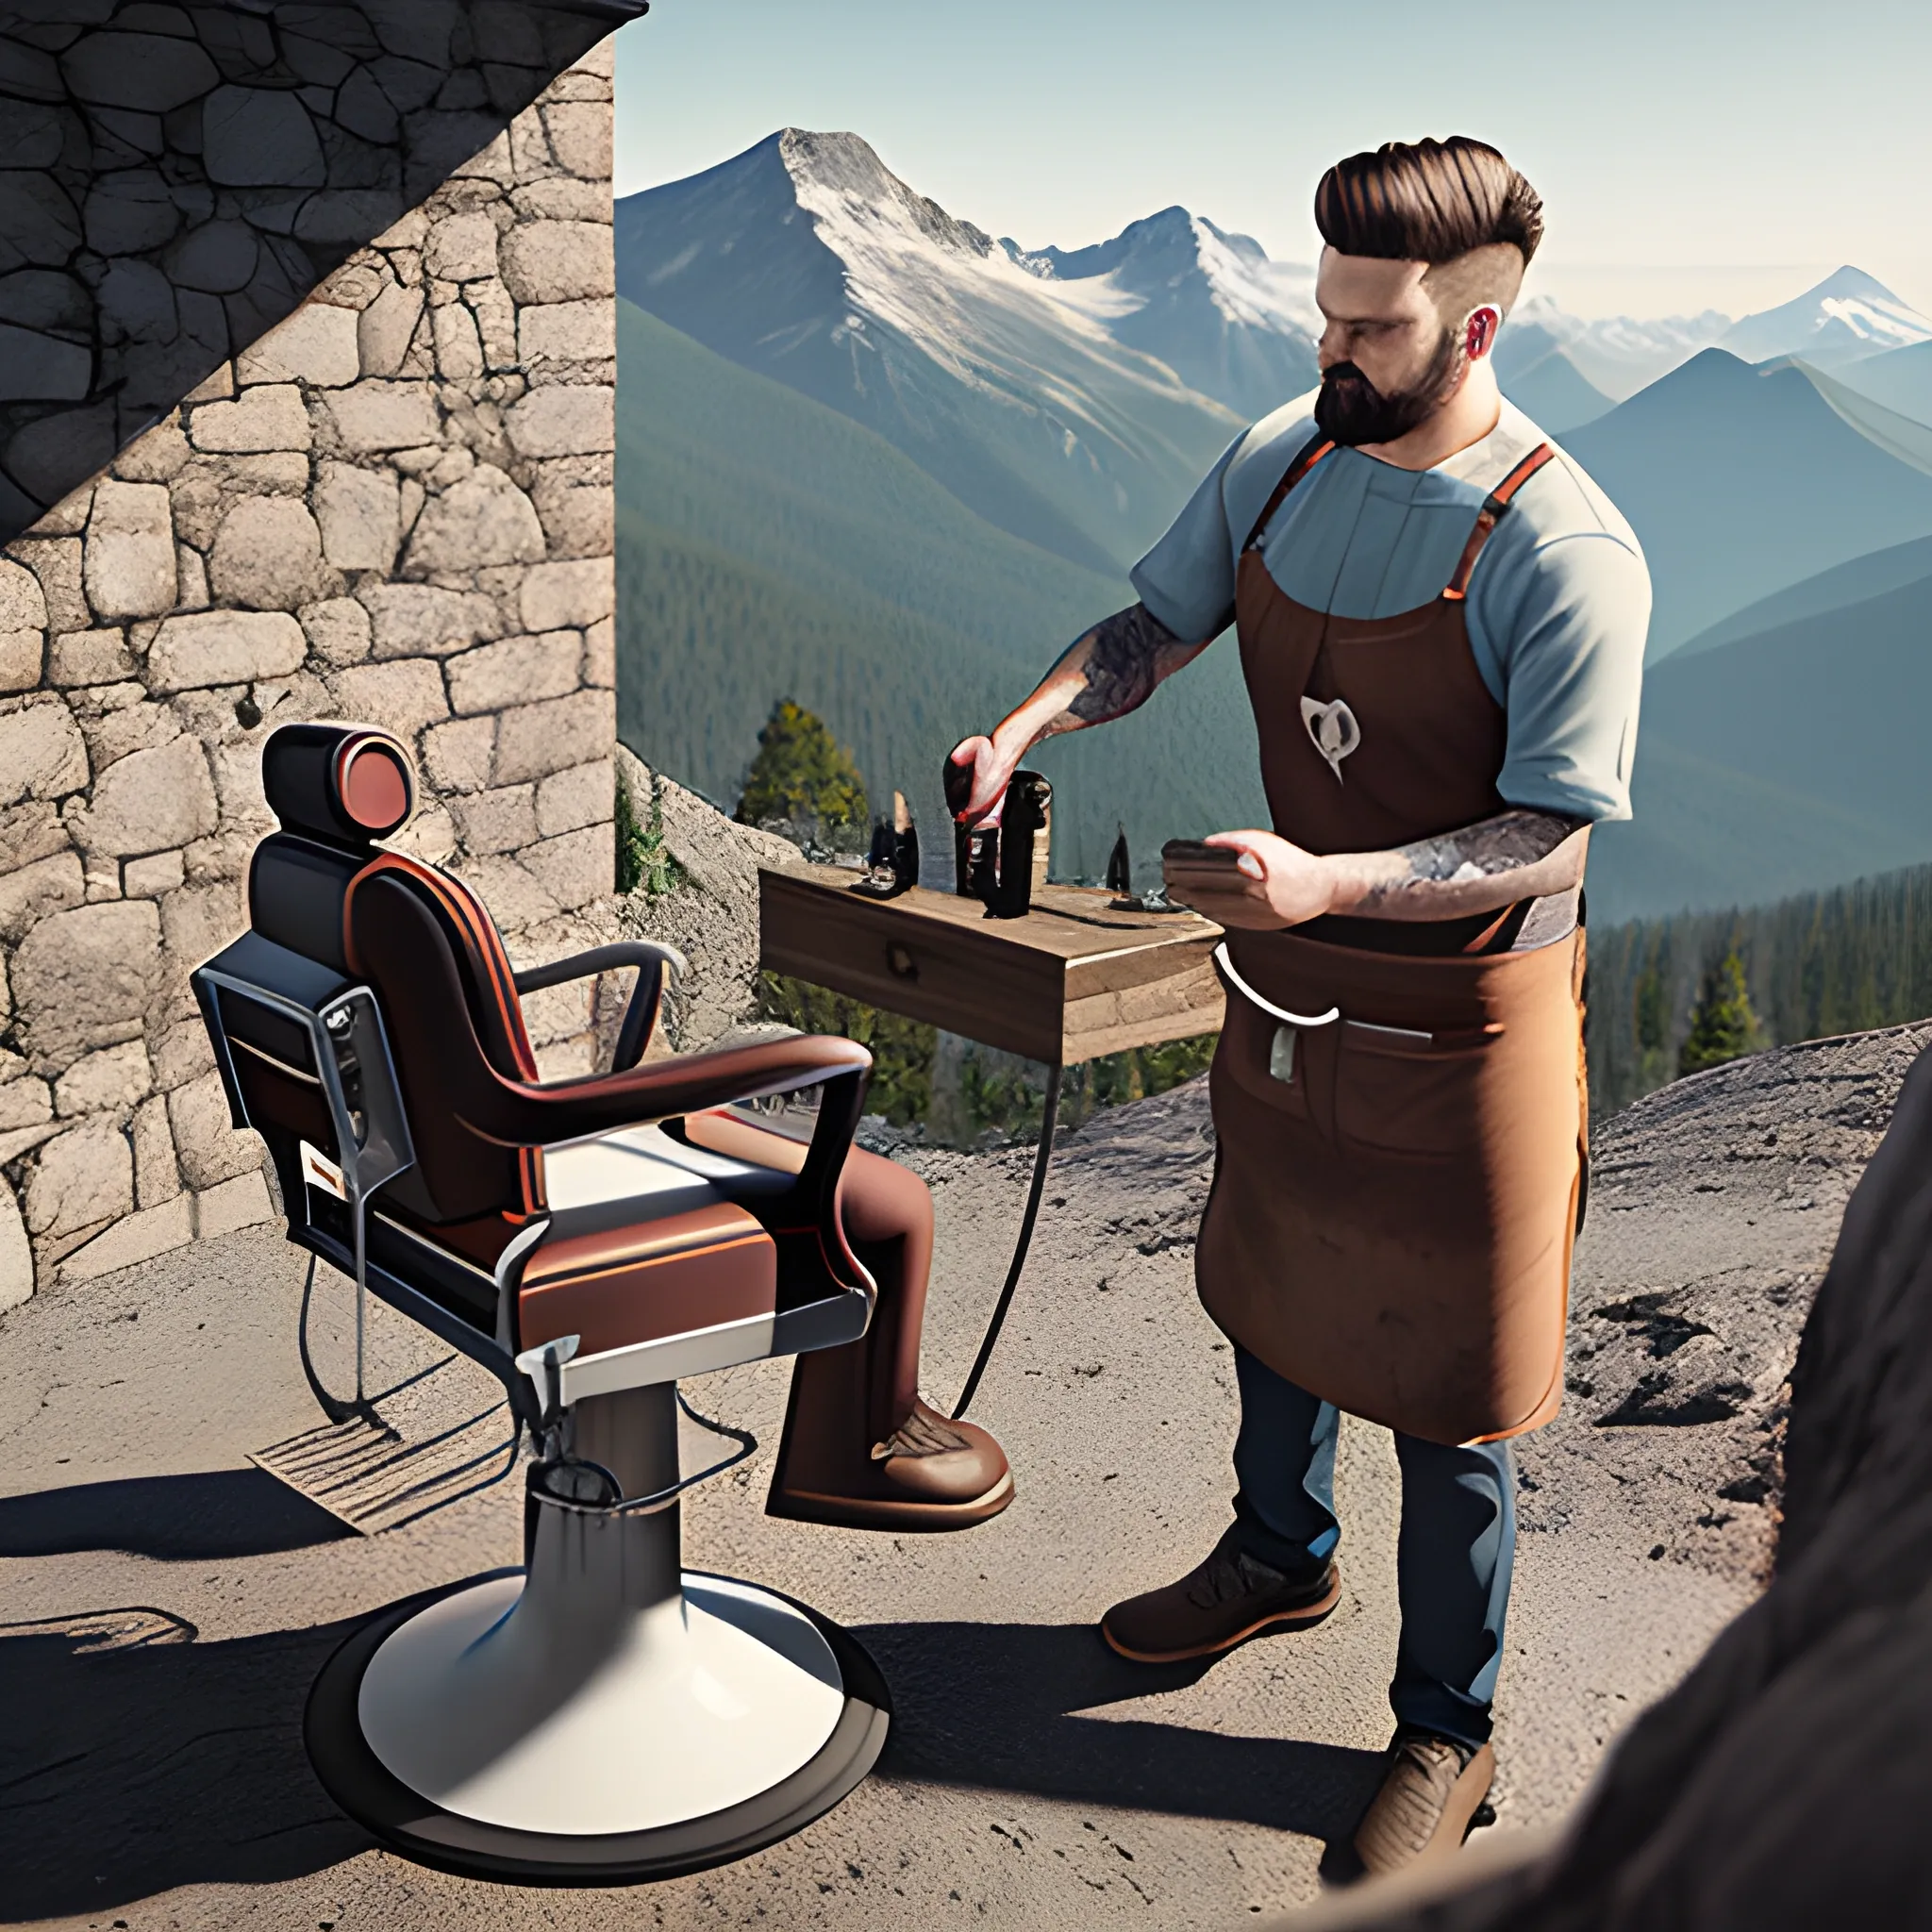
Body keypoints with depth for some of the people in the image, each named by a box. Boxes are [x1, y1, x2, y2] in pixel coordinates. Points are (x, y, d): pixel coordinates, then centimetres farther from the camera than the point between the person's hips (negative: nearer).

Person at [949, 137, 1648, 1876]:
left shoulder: (1568, 554, -23)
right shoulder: (1283, 458, -4)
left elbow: (1542, 841, -23)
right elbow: (1160, 626, 7)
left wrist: (1324, 883, -37)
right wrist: (1026, 724, -12)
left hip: (1460, 1023, -6)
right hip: (1287, 984, 7)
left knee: (1447, 1397, 7)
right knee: (1275, 1288, 26)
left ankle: (1446, 1733, 30)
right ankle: (1283, 1555, 54)